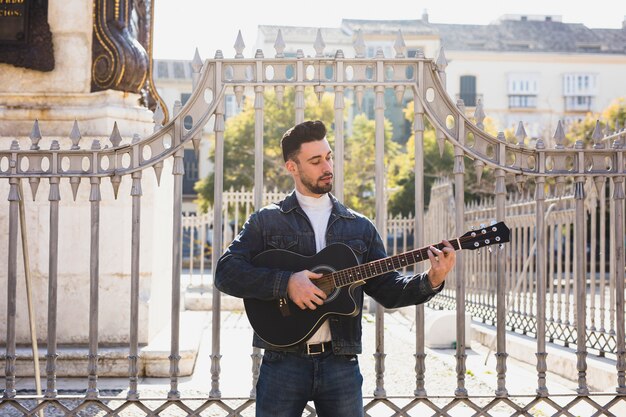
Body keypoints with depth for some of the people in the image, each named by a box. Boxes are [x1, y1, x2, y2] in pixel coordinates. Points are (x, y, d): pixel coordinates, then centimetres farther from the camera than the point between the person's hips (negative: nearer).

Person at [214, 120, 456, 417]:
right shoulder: (266, 222, 4)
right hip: (283, 360, -2)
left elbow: (386, 289, 10)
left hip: (340, 361, 2)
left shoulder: (360, 227, 13)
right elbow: (225, 272, -7)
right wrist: (286, 282, -19)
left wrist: (430, 281, -8)